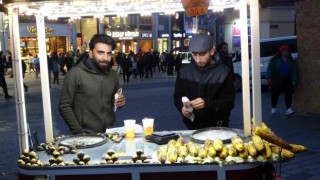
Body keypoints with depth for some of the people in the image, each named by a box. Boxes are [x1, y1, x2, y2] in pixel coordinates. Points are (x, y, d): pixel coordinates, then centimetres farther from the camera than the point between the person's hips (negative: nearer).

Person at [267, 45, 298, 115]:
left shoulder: (291, 61, 8)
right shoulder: (274, 60, -2)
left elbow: (294, 71, 6)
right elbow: (270, 69, -6)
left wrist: (294, 80, -4)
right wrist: (269, 78, -15)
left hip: (287, 81, 2)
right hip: (276, 81, -2)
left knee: (288, 94, -6)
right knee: (275, 94, 5)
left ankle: (289, 108, -5)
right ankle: (273, 108, 19)